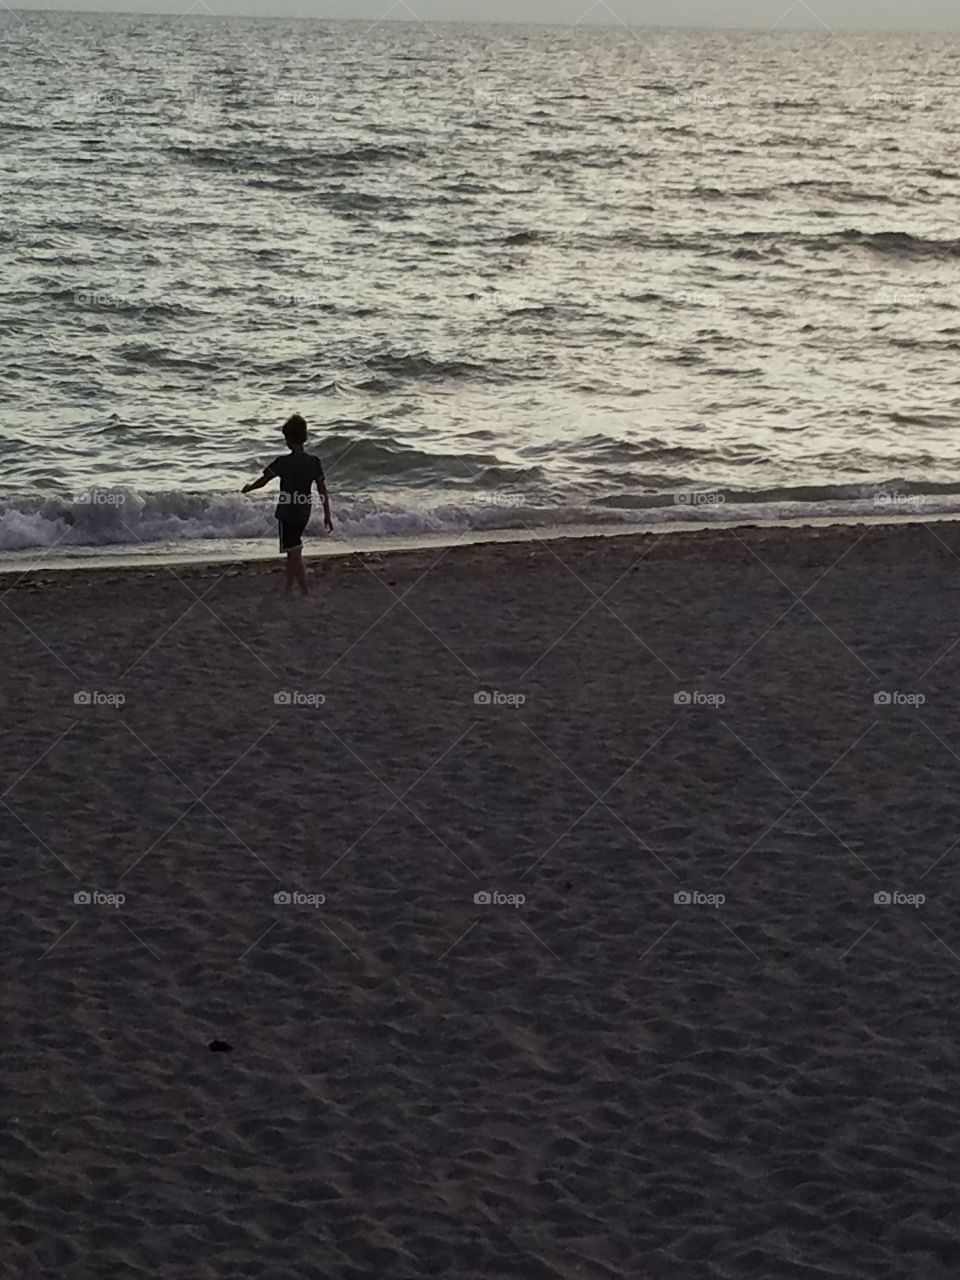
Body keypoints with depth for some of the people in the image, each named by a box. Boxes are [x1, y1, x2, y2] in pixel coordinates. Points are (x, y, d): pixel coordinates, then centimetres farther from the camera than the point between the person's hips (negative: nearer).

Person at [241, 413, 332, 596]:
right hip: (304, 514, 6)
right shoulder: (314, 461, -3)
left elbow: (262, 481, -6)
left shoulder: (283, 463, -17)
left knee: (295, 554, -2)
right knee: (293, 552, 19)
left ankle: (306, 593, -6)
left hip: (287, 514, -6)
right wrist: (327, 516, 9)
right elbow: (323, 491, 1)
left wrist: (248, 488, 15)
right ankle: (289, 590, 27)